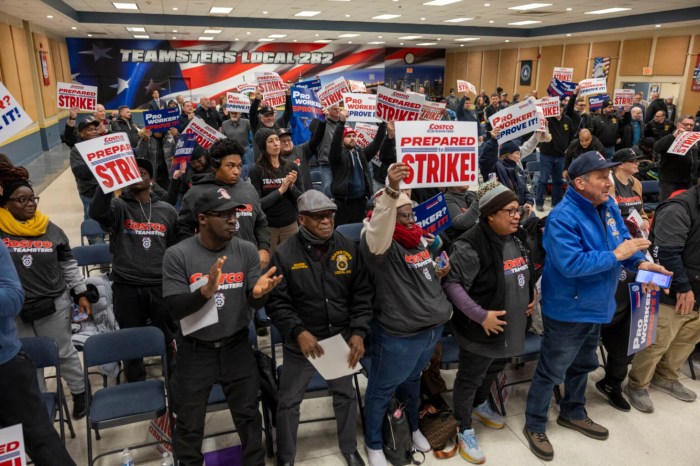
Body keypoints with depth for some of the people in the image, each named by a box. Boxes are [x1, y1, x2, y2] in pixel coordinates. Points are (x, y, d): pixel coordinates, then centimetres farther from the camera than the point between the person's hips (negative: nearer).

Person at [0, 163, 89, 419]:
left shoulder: (51, 230, -2)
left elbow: (69, 264, 4)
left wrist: (81, 293, 4)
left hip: (54, 306, 0)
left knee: (65, 352, 14)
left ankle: (79, 392, 32)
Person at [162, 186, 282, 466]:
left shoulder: (247, 251, -8)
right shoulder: (177, 255, -14)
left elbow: (255, 303, -9)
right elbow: (176, 309, -19)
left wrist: (258, 292, -33)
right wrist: (206, 291, -37)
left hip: (237, 346, 2)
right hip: (195, 351, -2)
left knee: (248, 415, 18)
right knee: (189, 425, 16)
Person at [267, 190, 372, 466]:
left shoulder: (349, 249, -5)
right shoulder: (284, 254, -13)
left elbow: (362, 295, -2)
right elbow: (276, 302, -12)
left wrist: (359, 333, -11)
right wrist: (298, 332, -23)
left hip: (342, 338, 3)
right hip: (302, 342, -2)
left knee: (346, 395, 20)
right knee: (289, 401, 11)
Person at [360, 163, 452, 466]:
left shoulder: (418, 240, 8)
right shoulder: (381, 245, -19)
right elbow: (379, 228, -44)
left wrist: (438, 273, -1)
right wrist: (391, 191, -58)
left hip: (432, 328, 8)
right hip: (398, 335, -8)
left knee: (412, 381, 29)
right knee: (382, 389, 12)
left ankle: (413, 428, 52)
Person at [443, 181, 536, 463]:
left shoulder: (519, 238, 2)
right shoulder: (471, 245, -25)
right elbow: (452, 284, -26)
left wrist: (532, 295, 7)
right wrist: (481, 315, -27)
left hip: (513, 327, 8)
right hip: (481, 330, -8)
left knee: (494, 370, 28)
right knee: (469, 379, 9)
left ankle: (480, 405, 55)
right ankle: (465, 430, 29)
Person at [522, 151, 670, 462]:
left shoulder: (608, 206, 1)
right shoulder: (563, 217, -26)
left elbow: (623, 238, 10)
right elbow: (570, 264, -33)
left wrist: (640, 262, -10)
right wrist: (616, 255, -26)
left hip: (596, 308, 9)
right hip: (567, 312, -9)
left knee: (583, 365, 26)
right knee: (551, 372, 6)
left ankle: (573, 413, 47)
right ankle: (534, 426, 24)